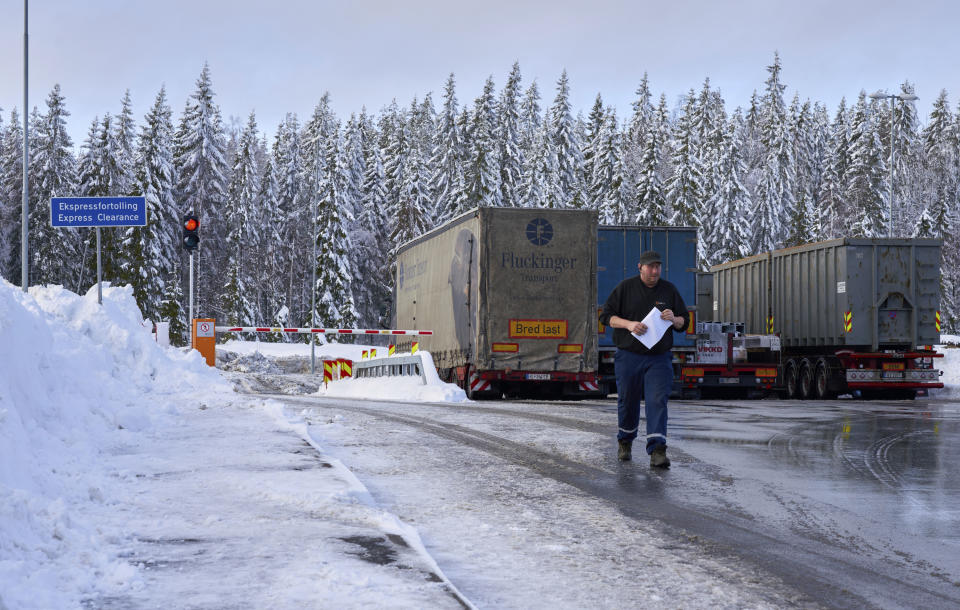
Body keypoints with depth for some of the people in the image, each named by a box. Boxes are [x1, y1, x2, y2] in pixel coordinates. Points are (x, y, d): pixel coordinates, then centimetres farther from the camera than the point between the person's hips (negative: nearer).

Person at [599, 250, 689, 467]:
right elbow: (606, 315, 0)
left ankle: (657, 450, -16)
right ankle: (625, 441, 33)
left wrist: (674, 319, -11)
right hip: (629, 356, 0)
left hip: (659, 358, 0)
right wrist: (628, 324, -17)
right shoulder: (625, 287, 2)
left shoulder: (669, 290, 7)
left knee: (657, 401, -12)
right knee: (627, 401, 9)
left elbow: (684, 322, 13)